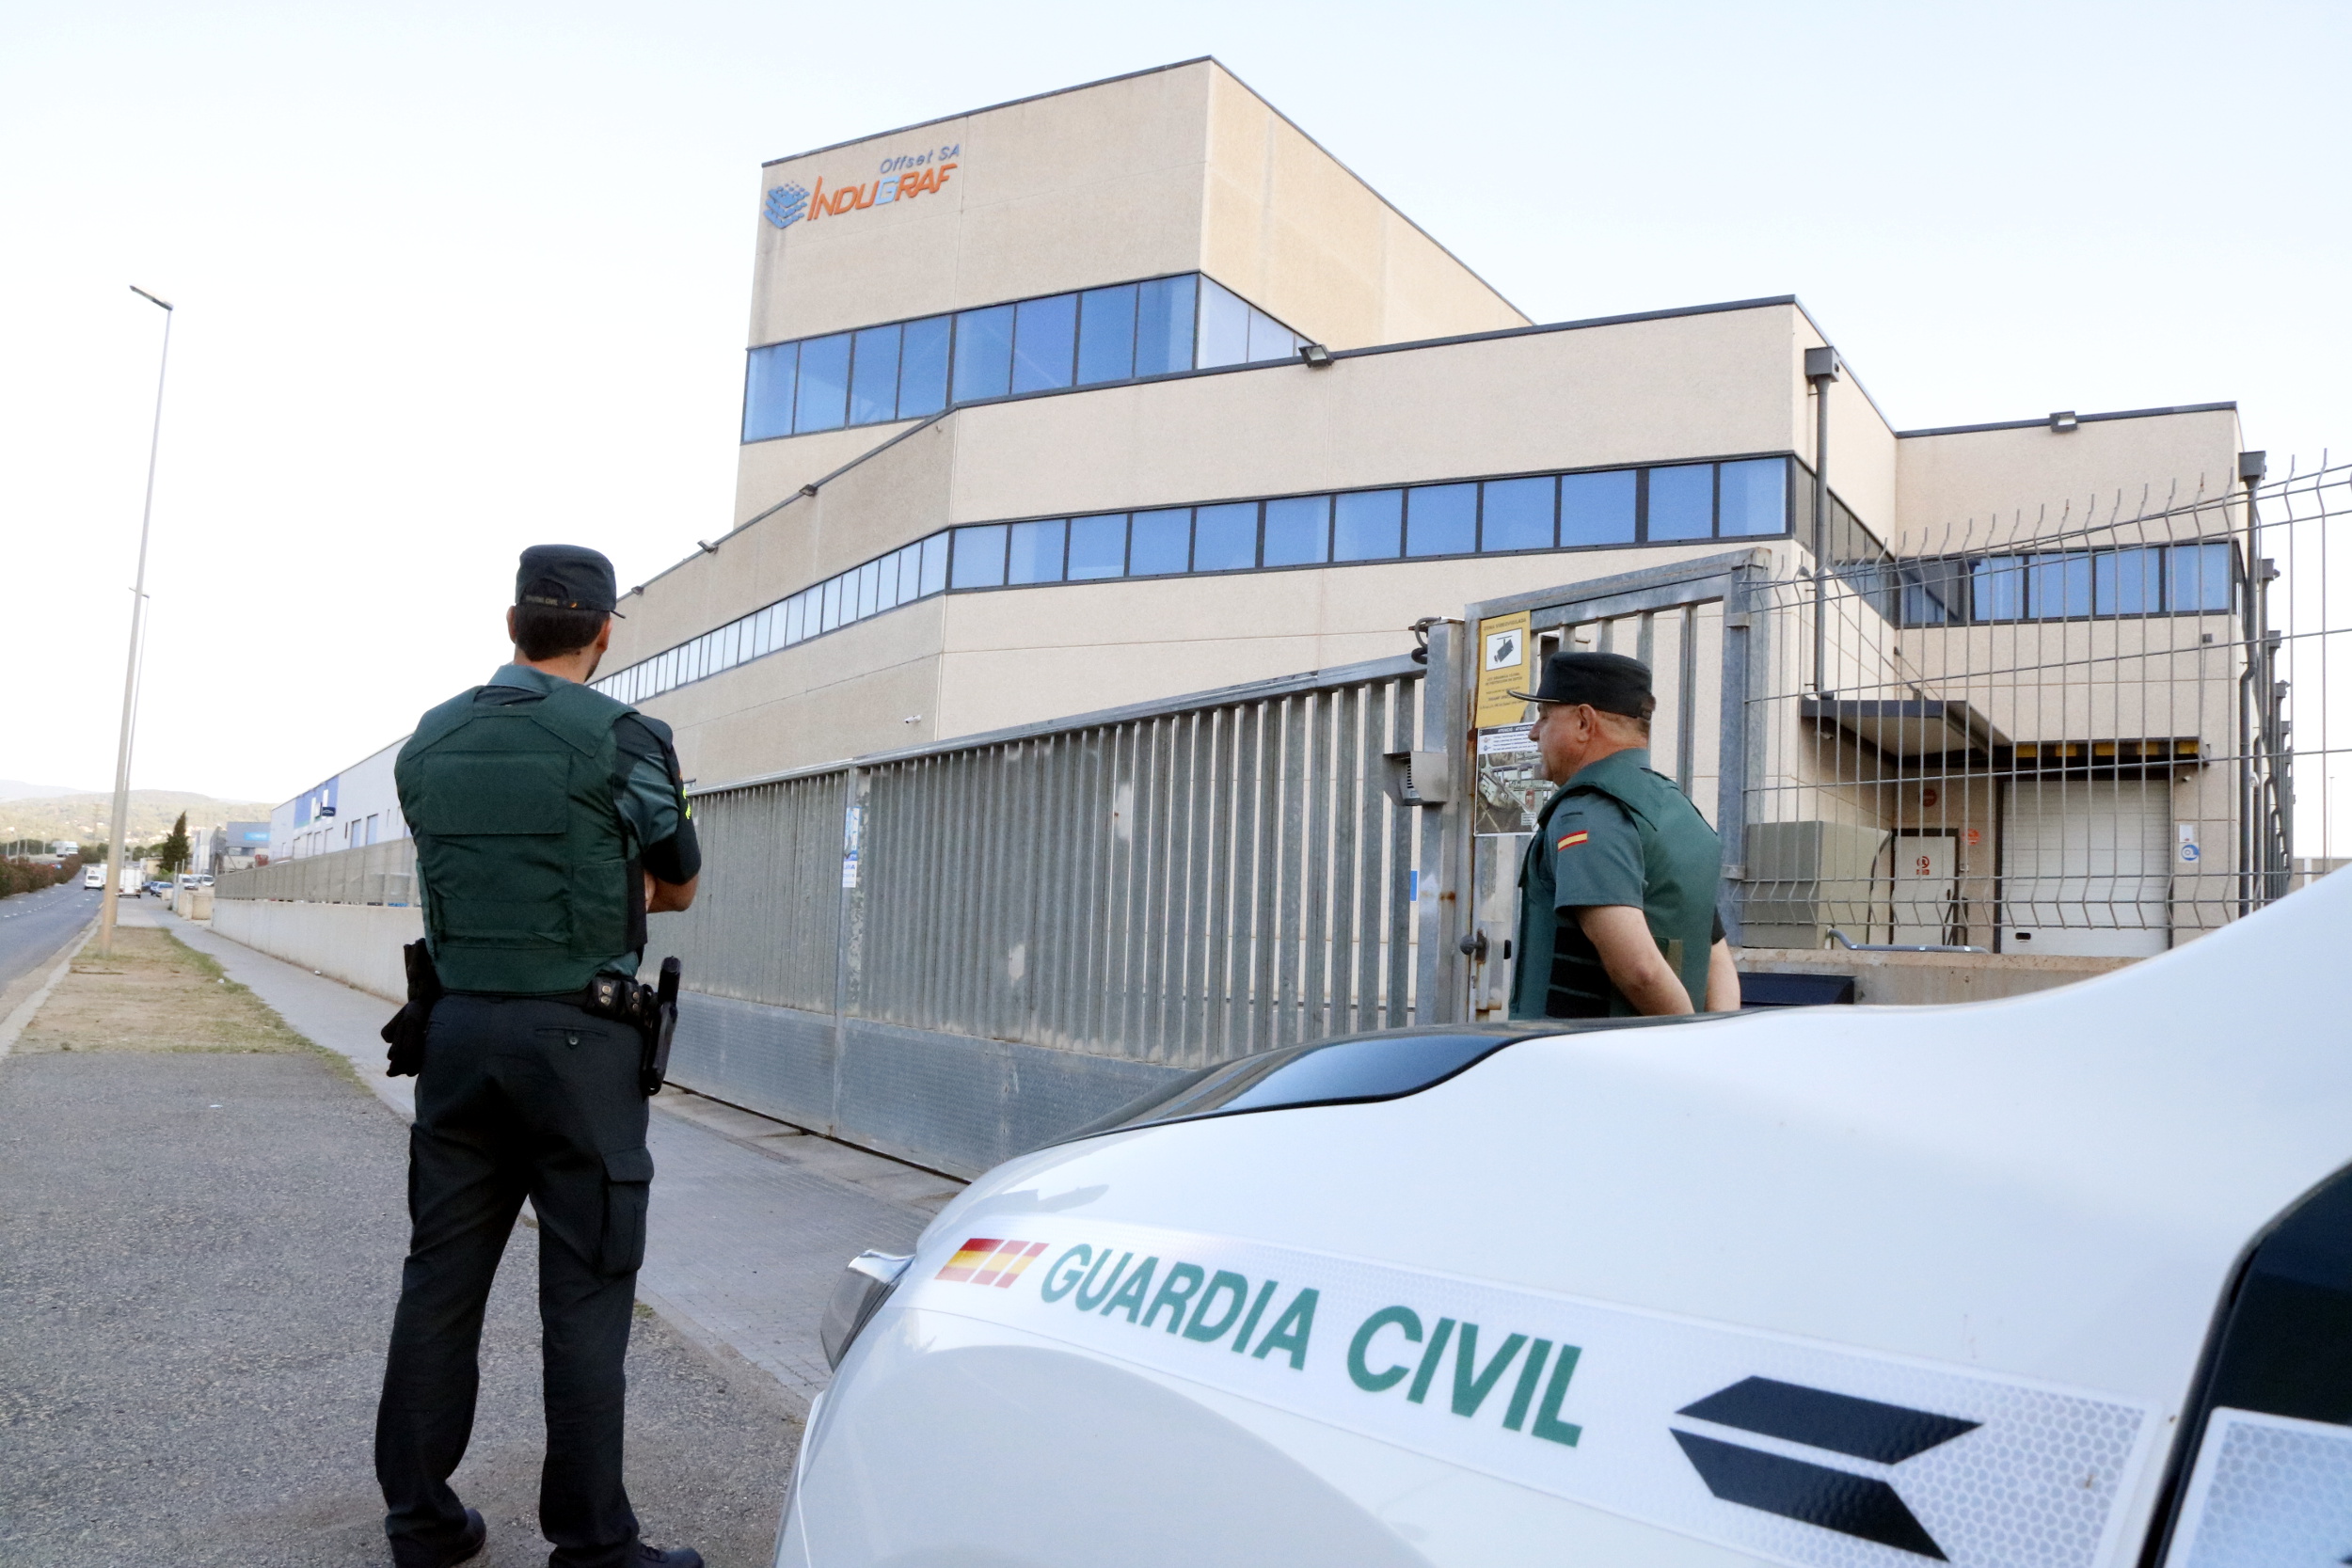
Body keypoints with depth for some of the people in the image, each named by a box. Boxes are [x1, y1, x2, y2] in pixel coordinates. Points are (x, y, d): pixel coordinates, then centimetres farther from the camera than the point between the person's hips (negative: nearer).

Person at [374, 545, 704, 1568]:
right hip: (576, 1039, -5)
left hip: (458, 1031, 6)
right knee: (585, 1291, 0)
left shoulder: (429, 742, 7)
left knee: (442, 1276, 12)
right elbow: (679, 886, 5)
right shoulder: (620, 738, -10)